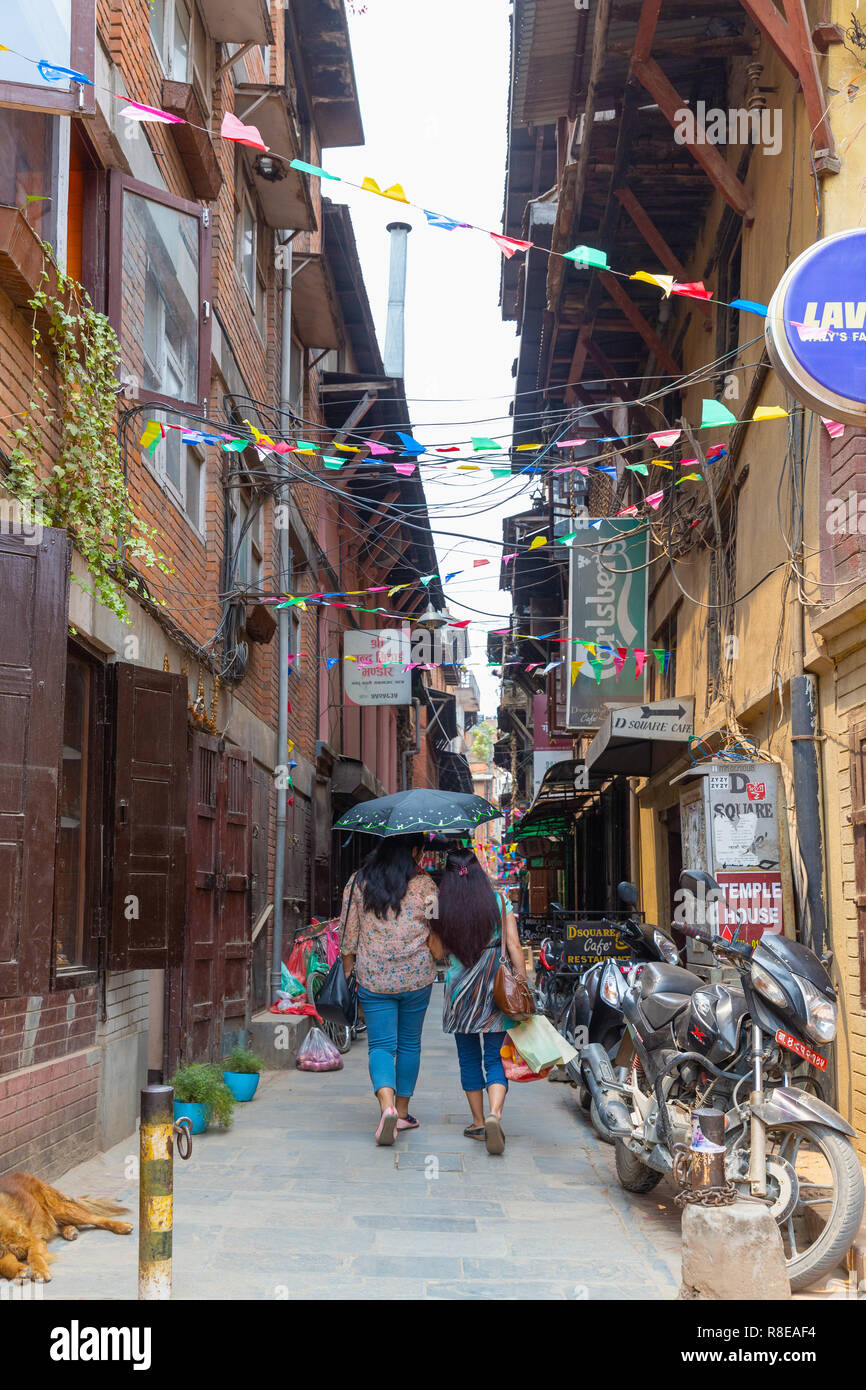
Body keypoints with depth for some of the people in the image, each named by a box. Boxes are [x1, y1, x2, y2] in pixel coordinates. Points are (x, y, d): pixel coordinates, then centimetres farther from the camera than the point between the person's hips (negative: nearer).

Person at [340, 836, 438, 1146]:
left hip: (373, 979, 0)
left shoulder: (357, 883, 2)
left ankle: (387, 1105, -22)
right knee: (409, 1044, 14)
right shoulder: (424, 885, -3)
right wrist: (434, 962, 17)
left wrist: (347, 975, 12)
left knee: (381, 1045, 2)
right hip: (416, 978, 0)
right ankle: (402, 1113, 22)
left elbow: (348, 936, 4)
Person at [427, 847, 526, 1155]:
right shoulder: (499, 902, -3)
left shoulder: (442, 909, -5)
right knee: (495, 1059, 4)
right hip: (497, 991, 0)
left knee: (469, 1059, 13)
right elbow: (514, 948, -5)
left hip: (460, 990, 0)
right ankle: (495, 1115, -18)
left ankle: (478, 1123, 19)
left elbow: (438, 953, 2)